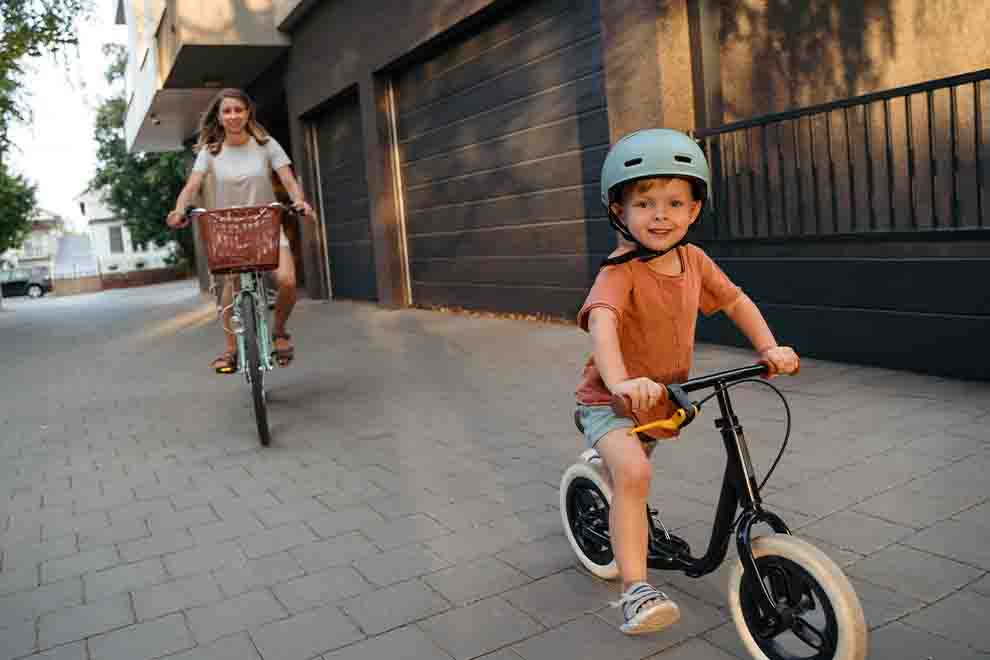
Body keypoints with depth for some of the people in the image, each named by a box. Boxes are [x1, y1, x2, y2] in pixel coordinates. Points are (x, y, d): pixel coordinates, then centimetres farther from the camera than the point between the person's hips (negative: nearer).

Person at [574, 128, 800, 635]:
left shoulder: (694, 260, -3)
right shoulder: (620, 270, -25)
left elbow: (736, 301, 9)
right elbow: (601, 319, -43)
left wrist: (769, 348, -4)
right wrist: (620, 381, -60)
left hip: (664, 397, 7)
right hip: (611, 400, -7)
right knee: (633, 472, -29)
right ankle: (635, 589, -24)